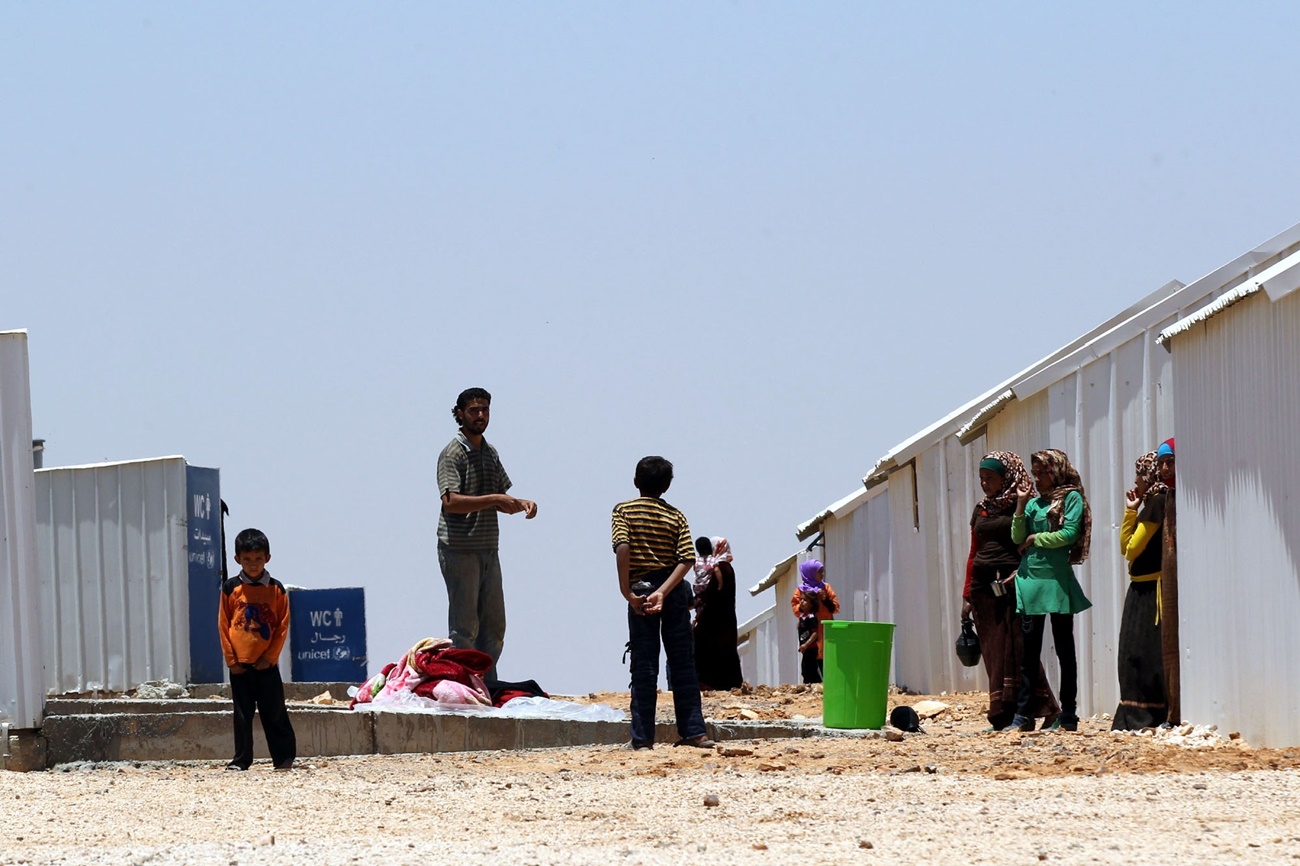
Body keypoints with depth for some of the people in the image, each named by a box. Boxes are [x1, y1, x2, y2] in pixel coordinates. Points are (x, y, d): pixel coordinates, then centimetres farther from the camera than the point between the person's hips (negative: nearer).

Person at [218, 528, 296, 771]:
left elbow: (283, 626, 2)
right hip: (240, 664, 0)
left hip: (266, 664, 0)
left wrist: (270, 657, -6)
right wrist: (231, 660, -3)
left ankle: (285, 757, 10)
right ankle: (241, 759, 10)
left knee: (274, 713, 3)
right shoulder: (231, 589, 1)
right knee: (242, 715, 5)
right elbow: (223, 626, 2)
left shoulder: (276, 590, 1)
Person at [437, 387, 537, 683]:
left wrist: (522, 504, 0)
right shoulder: (453, 454, -9)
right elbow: (451, 501, -21)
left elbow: (503, 500, 21)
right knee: (464, 628, -6)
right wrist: (494, 499, -25)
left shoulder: (490, 453, 16)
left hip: (488, 551, 8)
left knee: (494, 626, 10)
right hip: (460, 550, -8)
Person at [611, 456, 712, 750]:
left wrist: (627, 591, -14)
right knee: (682, 662, 7)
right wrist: (663, 592, -12)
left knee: (644, 665, 0)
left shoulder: (624, 511, 1)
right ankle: (693, 731, 4)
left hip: (640, 588, -2)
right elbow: (687, 559, -6)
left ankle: (643, 736, -3)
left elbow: (622, 547, -17)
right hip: (674, 591, 2)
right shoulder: (676, 516, 6)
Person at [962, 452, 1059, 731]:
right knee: (993, 651, 2)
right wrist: (967, 595, 18)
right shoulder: (981, 510, 16)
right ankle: (1002, 716, 3)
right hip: (984, 587, 6)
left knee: (1015, 649, -10)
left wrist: (1022, 572, -21)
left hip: (1012, 584, -6)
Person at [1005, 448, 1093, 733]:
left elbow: (1069, 534, -13)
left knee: (1064, 649, 2)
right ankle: (1022, 715, 5)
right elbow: (1018, 538, 6)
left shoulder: (1071, 498, 0)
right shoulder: (1034, 503, 14)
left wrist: (1035, 539, -5)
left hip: (1057, 579, -5)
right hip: (1030, 578, 5)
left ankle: (1068, 715, 6)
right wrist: (1021, 504, -1)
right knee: (1029, 651, 4)